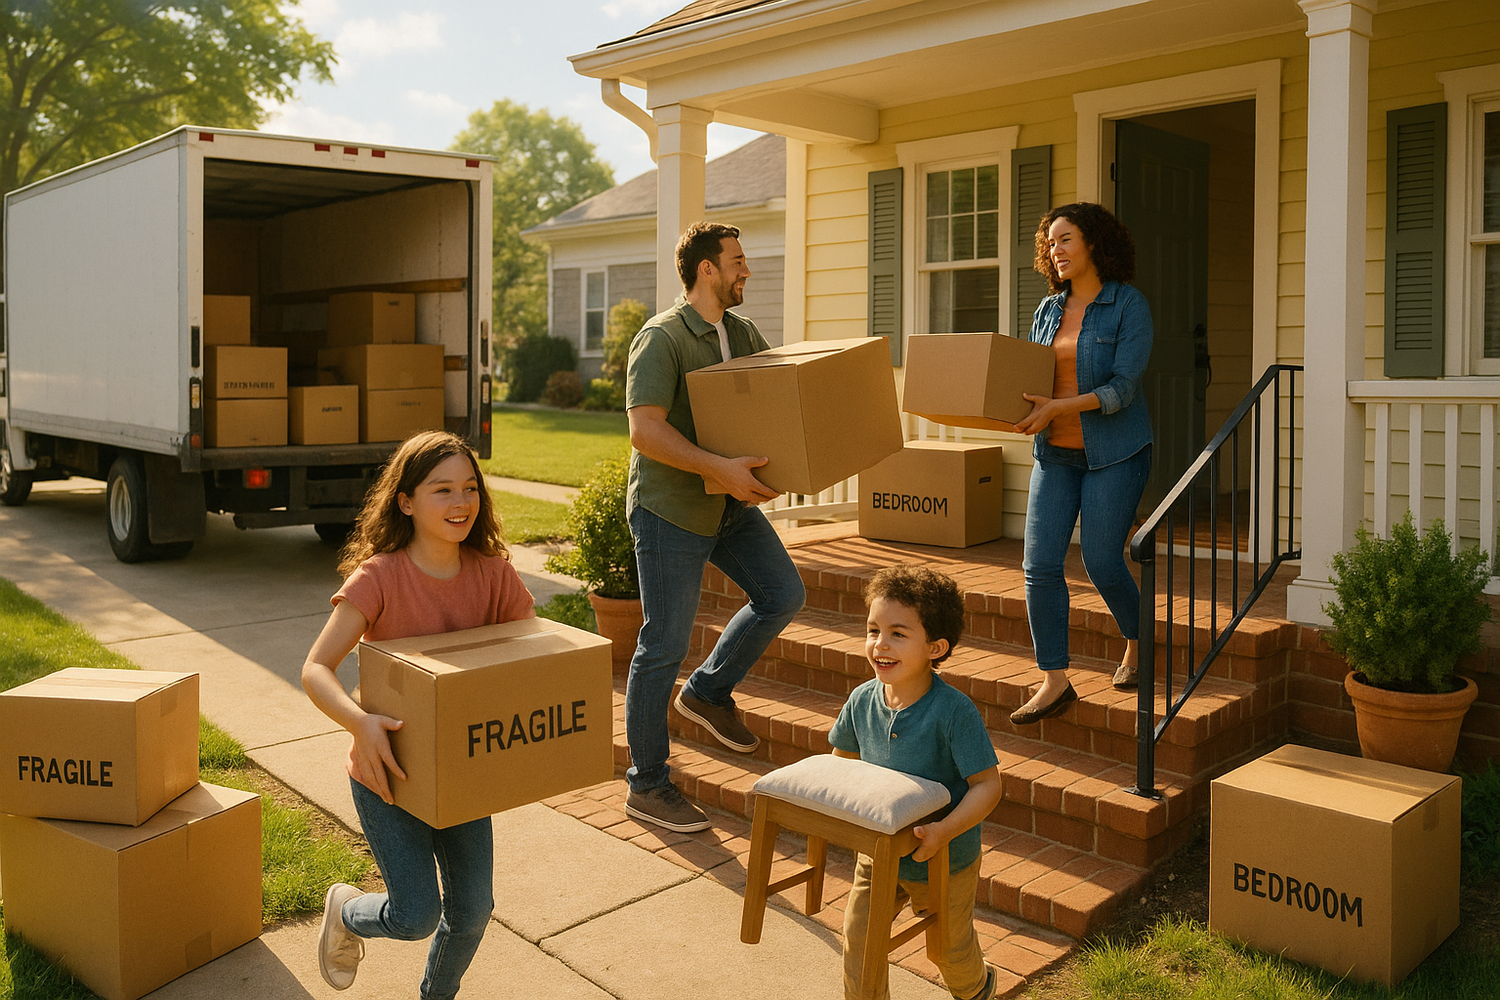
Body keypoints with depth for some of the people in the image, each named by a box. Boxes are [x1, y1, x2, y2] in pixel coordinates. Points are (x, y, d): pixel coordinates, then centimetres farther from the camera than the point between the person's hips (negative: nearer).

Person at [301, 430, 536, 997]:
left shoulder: (494, 574, -8)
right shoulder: (378, 577, -20)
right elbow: (315, 670, -25)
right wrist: (359, 722, -44)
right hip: (388, 771, -3)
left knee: (472, 911, 7)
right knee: (416, 916, -6)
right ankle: (346, 911, 30)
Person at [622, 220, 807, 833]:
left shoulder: (743, 335, 11)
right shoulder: (661, 339, -15)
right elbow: (645, 431, -25)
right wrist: (719, 467, -32)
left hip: (730, 504, 8)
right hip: (669, 508, -8)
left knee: (783, 595, 7)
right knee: (664, 645, -3)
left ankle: (708, 691, 27)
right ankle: (647, 786, 9)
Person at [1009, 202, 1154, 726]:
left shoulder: (1128, 305, -7)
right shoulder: (1048, 310, 10)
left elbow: (1123, 387, -15)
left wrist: (1059, 407, -25)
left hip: (1113, 451, -5)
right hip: (1055, 452, 5)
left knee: (1102, 563, -2)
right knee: (1039, 565, -4)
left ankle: (1137, 645, 28)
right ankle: (1054, 682, 5)